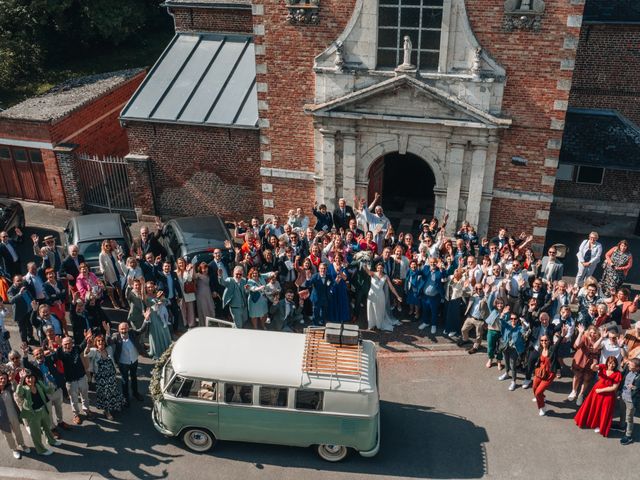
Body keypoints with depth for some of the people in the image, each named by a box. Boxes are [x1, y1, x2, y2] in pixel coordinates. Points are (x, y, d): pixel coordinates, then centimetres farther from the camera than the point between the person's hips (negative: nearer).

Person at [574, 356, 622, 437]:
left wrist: (601, 390, -16)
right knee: (592, 407, 18)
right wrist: (594, 364, -54)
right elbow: (593, 368, -30)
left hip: (607, 395, -3)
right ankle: (590, 421, 42)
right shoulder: (603, 367, -12)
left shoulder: (617, 374, -19)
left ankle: (600, 426, 34)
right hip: (596, 390, 3)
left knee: (603, 411, 11)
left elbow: (614, 387, -18)